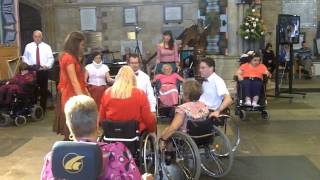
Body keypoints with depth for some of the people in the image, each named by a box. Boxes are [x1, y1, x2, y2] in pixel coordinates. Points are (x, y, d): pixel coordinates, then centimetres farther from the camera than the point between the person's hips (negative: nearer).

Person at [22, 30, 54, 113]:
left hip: (43, 71, 0)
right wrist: (29, 65, -8)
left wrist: (47, 65, -17)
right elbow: (25, 58, 10)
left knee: (44, 90, 6)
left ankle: (43, 108, 17)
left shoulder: (47, 47, 6)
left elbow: (51, 58, 1)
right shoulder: (28, 46, 8)